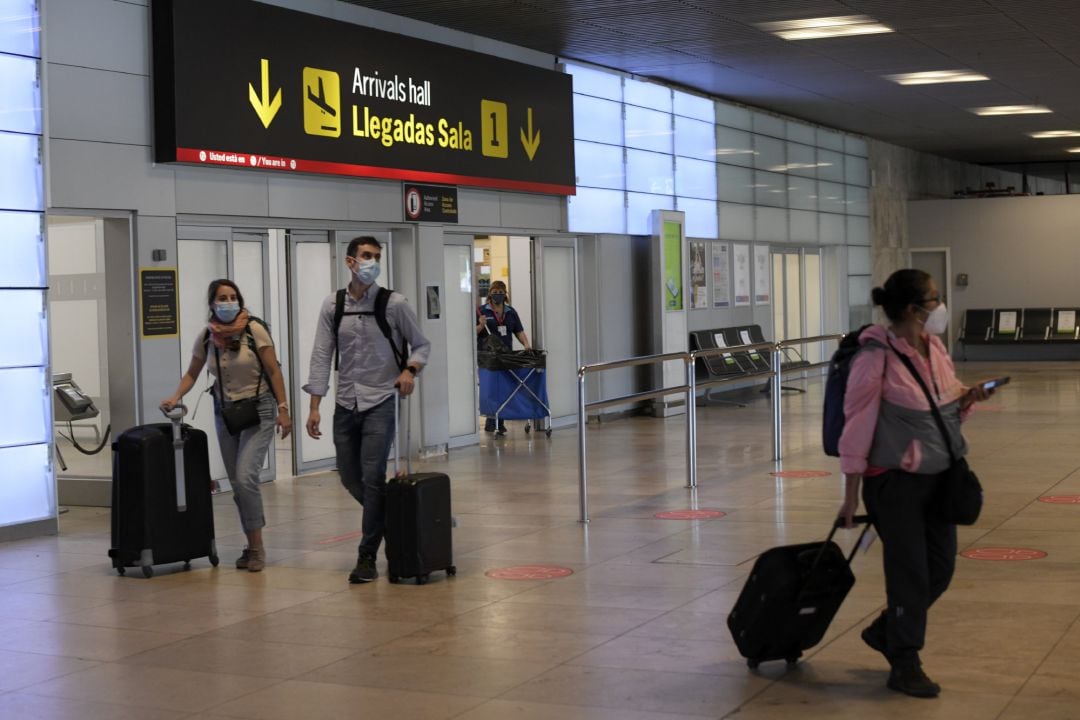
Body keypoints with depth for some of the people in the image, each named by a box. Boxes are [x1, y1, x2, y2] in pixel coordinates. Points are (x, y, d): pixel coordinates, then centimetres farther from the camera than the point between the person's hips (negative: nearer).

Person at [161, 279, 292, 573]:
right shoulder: (206, 336, -1)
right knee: (237, 483, 7)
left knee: (245, 477, -18)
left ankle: (256, 546, -7)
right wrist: (175, 397, -7)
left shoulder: (254, 330, -12)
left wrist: (283, 408, -11)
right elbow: (191, 374, 10)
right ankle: (254, 545, 18)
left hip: (258, 409, -4)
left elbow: (273, 371, -8)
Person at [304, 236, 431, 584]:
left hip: (380, 402, -3)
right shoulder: (332, 306, 3)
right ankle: (388, 519, 34)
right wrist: (314, 406, -3)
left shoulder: (394, 304, -4)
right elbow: (322, 356, 2)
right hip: (346, 404, 3)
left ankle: (367, 556, 0)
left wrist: (410, 369, -16)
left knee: (372, 477, -10)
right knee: (350, 478, 9)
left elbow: (422, 344, 5)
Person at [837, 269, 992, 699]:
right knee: (910, 573, 2)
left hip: (938, 475, 7)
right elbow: (857, 423, -15)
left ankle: (885, 631, 36)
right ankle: (904, 666, 20)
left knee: (941, 568, 13)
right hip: (895, 480, -7)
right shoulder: (877, 356, -18)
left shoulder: (934, 347, 4)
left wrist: (967, 399, -7)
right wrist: (852, 494, -14)